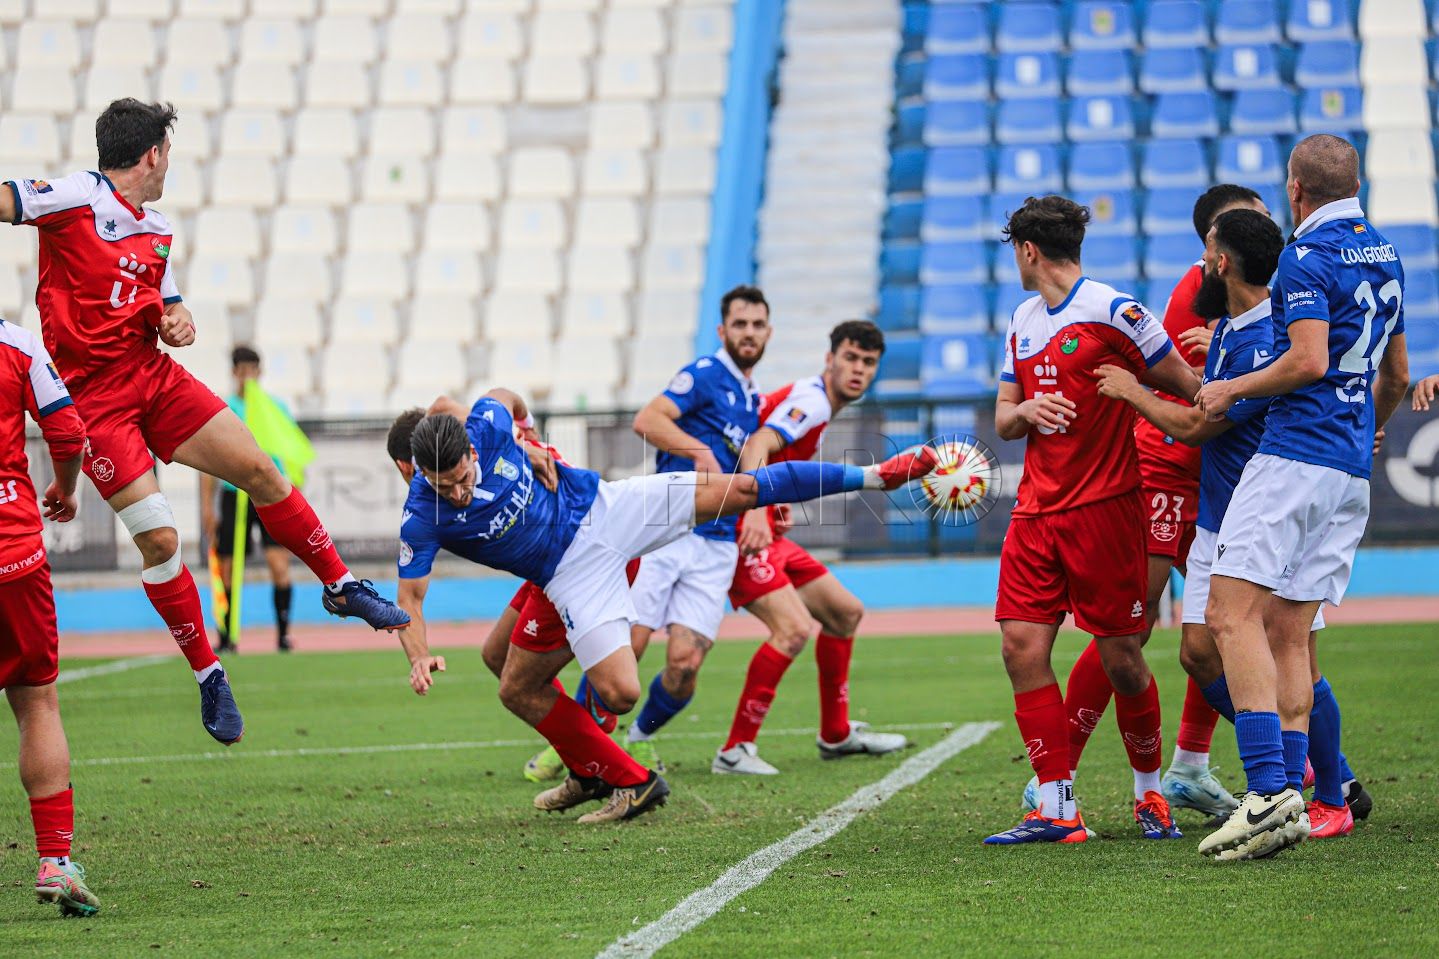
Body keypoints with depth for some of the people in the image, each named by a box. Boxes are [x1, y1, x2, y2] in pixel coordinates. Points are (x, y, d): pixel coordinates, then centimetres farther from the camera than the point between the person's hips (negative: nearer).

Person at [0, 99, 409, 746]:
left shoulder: (157, 230, 14)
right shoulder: (78, 198, -11)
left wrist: (178, 321, 2)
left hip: (154, 375, 7)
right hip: (92, 395, -7)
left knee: (261, 471, 1)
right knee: (158, 540, -11)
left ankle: (341, 586, 20)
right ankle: (207, 674, 3)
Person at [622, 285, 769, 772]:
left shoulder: (753, 400, 22)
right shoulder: (707, 374, -1)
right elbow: (646, 420, -16)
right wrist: (699, 450, -26)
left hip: (716, 546, 6)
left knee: (685, 663, -8)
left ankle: (639, 738, 16)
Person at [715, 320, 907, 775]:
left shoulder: (809, 402, 17)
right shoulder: (810, 400, -14)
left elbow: (761, 451, 27)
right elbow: (756, 446, -30)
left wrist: (775, 502, 13)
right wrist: (754, 510, -44)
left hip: (763, 531, 11)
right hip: (740, 531, -11)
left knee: (846, 612, 18)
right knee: (793, 628, -26)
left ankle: (836, 735, 31)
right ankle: (735, 750, -19)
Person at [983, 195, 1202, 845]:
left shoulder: (1114, 312, -8)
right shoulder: (1022, 323, 15)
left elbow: (1190, 389, -5)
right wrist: (1024, 410, -3)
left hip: (1105, 506, -6)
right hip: (1036, 510, 7)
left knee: (1121, 658, -2)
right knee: (1022, 646, -5)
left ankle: (1149, 792, 19)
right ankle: (1057, 809, -3)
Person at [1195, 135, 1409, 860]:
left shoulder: (1307, 255, -8)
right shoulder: (1385, 257, 18)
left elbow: (1309, 361, -20)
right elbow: (1396, 378, 26)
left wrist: (1230, 390, -6)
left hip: (1295, 454, -9)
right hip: (1352, 472, 9)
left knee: (1233, 614, -12)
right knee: (1288, 635, 8)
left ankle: (1270, 789, -24)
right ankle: (1290, 805, 1)